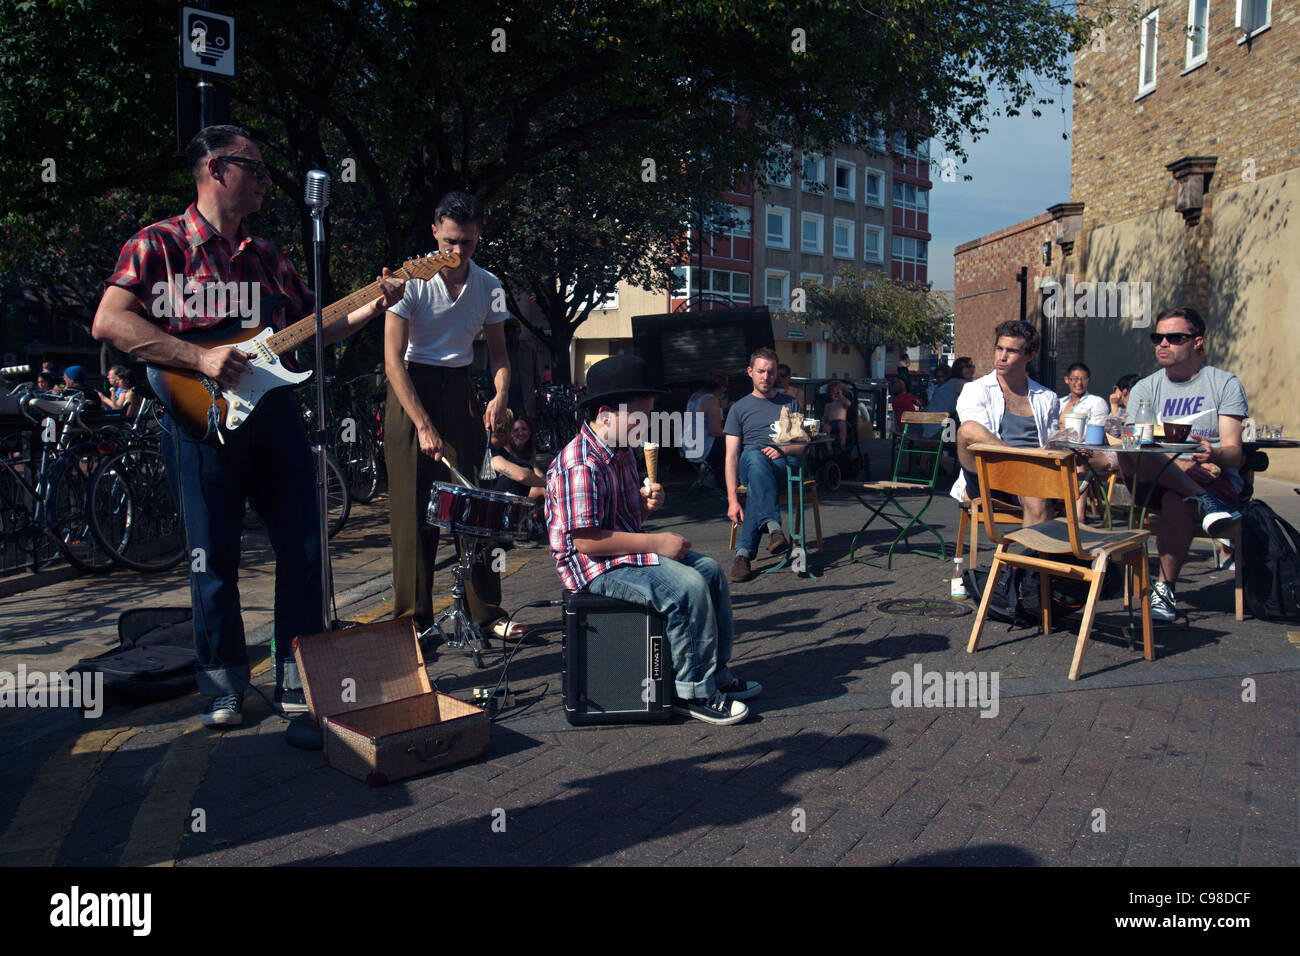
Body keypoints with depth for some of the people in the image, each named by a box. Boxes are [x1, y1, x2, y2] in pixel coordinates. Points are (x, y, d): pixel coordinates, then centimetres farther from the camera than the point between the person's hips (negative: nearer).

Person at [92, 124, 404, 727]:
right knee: (214, 560, 2)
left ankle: (299, 681, 16)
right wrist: (202, 359, -19)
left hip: (274, 411, 5)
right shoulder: (158, 244, 1)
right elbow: (109, 322, -12)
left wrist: (373, 306, 7)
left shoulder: (267, 256, 19)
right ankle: (223, 688, 18)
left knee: (305, 548, 3)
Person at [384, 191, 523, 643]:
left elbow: (498, 354, 11)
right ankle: (414, 619, 4)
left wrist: (500, 395, -10)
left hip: (459, 389, 4)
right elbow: (393, 359, -13)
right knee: (413, 507, -5)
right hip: (412, 388, -3)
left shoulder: (489, 287, 1)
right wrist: (423, 425, -20)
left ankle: (487, 613, 9)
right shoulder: (411, 280, -11)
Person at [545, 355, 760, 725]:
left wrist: (647, 503, -1)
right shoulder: (581, 467, -24)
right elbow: (587, 540, -28)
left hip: (627, 552, 11)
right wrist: (655, 543, -23)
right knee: (687, 586, -25)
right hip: (595, 567, -11)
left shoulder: (622, 452, 10)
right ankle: (693, 692, -10)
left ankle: (717, 672, 16)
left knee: (709, 569, 8)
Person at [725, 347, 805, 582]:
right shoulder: (740, 408, 17)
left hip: (786, 465, 1)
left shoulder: (791, 404, 23)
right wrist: (733, 500, -9)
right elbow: (731, 457, 6)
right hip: (749, 465, 0)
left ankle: (744, 551, -42)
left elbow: (805, 445, 16)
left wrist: (783, 449, -10)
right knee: (755, 455, -40)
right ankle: (773, 527, -54)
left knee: (757, 481, -37)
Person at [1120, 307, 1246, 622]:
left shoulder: (1225, 384, 7)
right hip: (1157, 481, 2)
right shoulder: (1144, 389, 12)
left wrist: (1214, 455, -30)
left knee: (1175, 501, -37)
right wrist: (1182, 465, -23)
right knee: (1126, 454, -30)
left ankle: (1165, 588, -20)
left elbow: (1234, 451, -4)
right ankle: (1203, 503, -30)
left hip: (1215, 479, -2)